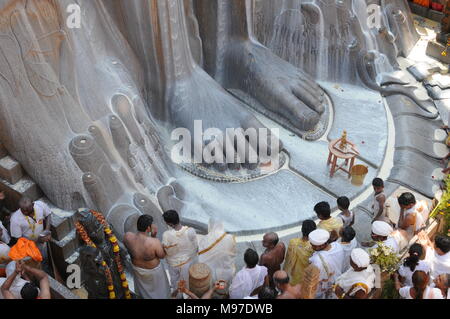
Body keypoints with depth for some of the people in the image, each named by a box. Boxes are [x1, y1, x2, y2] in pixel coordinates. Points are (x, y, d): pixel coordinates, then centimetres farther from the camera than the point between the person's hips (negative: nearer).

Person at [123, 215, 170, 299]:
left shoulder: (127, 237, -30)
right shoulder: (154, 242, -40)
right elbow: (162, 255, -20)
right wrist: (154, 237, -23)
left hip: (137, 267, 4)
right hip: (153, 270, -4)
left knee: (142, 284, 35)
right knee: (157, 286, 29)